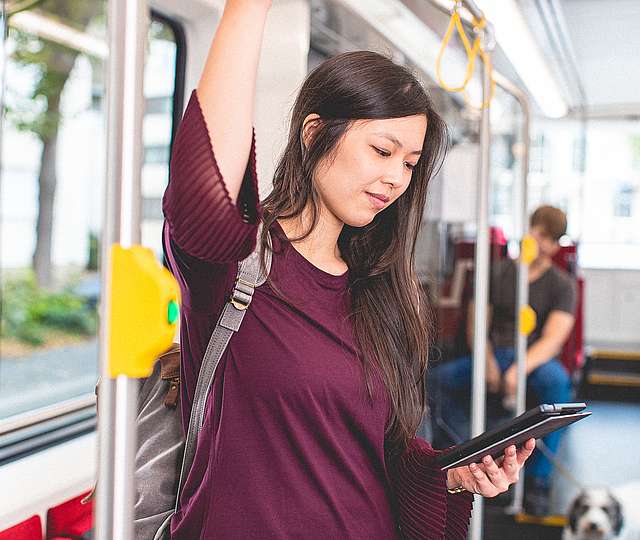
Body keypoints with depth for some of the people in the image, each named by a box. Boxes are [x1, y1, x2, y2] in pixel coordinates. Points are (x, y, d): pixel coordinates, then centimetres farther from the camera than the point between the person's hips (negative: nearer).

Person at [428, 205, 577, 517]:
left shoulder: (561, 283, 5)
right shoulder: (496, 272, 12)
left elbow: (553, 339, -10)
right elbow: (476, 328, 7)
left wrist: (520, 370, -29)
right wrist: (488, 363, -14)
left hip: (536, 361, -2)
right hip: (493, 356, 2)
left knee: (556, 381, -38)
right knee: (438, 378, -25)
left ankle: (537, 480, -28)